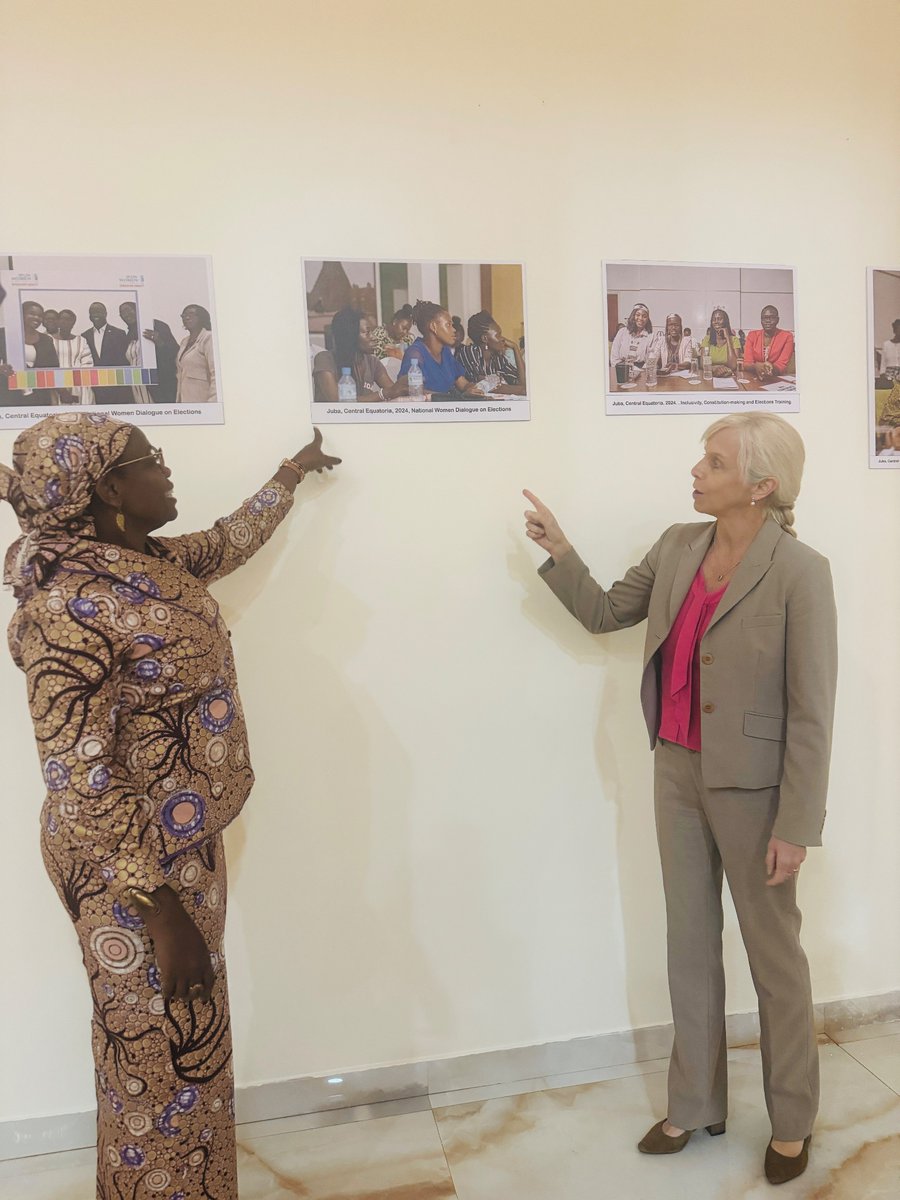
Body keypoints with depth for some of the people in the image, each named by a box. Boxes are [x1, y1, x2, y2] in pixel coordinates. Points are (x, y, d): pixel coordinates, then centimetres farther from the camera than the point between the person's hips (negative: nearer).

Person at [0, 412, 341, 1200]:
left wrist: (292, 473, 36)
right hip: (130, 866, -9)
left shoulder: (153, 562, 3)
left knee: (194, 1040, 23)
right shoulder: (68, 604, -23)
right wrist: (158, 908, -25)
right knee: (158, 1054, 9)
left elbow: (230, 543, 25)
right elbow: (79, 780, -25)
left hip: (188, 846, 9)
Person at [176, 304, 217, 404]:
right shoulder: (184, 341, 21)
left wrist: (211, 403, -20)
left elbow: (216, 374, -13)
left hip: (201, 400, -7)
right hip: (184, 401, 7)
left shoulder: (209, 338, -4)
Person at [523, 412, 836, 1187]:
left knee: (774, 957, 14)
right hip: (678, 772, 6)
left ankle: (792, 1122, 37)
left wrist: (796, 825, -14)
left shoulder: (800, 572, -17)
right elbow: (604, 614, 10)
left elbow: (812, 711, -15)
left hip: (752, 785, -5)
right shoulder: (677, 547, 1)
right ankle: (696, 1105, 38)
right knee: (691, 946, 18)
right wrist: (559, 551, -3)